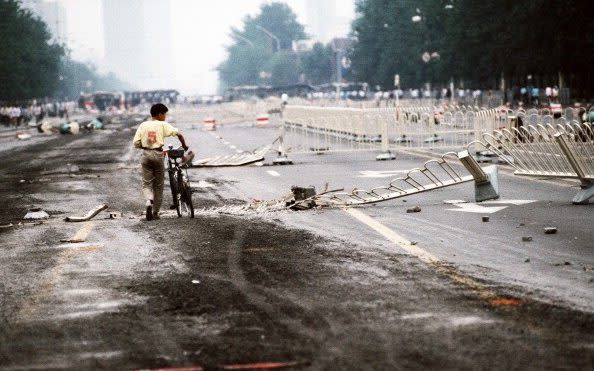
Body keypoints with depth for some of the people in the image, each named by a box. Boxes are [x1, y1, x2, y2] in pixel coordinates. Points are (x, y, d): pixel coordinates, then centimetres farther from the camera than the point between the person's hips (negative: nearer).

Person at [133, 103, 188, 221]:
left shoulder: (143, 125, 5)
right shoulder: (163, 125, -3)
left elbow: (136, 143, 1)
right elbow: (178, 134, -11)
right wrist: (184, 145, 6)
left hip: (146, 155, 2)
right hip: (158, 155, -2)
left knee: (146, 183, 7)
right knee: (158, 185, 10)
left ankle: (149, 201, -25)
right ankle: (155, 213, 13)